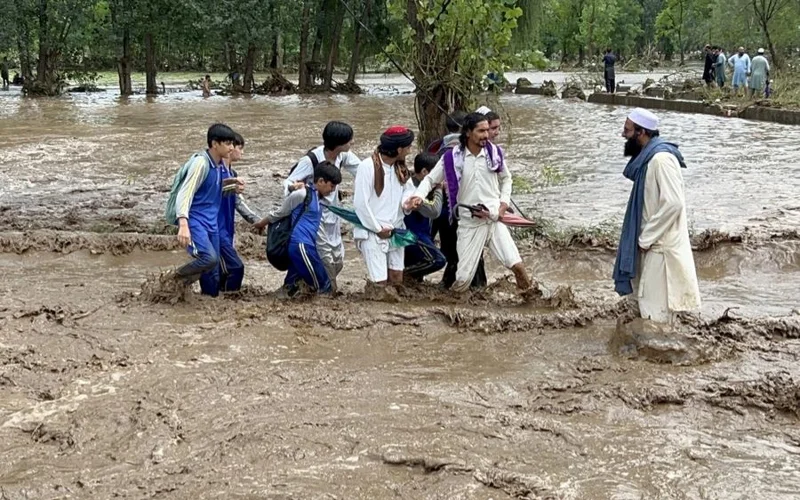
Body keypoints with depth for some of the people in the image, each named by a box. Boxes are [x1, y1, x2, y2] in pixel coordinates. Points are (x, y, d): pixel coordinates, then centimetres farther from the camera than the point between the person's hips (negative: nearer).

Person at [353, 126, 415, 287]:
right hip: (372, 233, -7)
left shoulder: (400, 168, 9)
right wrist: (378, 229, -11)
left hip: (395, 232, 7)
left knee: (396, 280, 9)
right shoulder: (367, 166, -15)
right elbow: (360, 203, -16)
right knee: (380, 282, -8)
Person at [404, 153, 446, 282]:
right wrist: (438, 190, -16)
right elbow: (434, 211, -28)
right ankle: (401, 273, -3)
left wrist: (437, 189, -5)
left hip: (419, 234, 10)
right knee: (438, 260, -15)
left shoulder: (422, 186, 5)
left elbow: (432, 211, 5)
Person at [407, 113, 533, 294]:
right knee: (463, 278, -1)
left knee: (516, 264, -10)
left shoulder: (495, 153, -1)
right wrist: (419, 196, -16)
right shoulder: (452, 158, -8)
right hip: (469, 223, -1)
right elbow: (430, 179, 3)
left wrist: (504, 203, 3)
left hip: (495, 219, 2)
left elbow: (506, 179, 16)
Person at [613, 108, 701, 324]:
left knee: (656, 310, -3)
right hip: (653, 242, 10)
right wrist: (644, 237, 11)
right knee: (650, 304, 17)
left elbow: (673, 203, -27)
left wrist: (646, 238, -20)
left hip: (661, 245, -10)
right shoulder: (648, 157, 10)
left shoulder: (661, 158, -20)